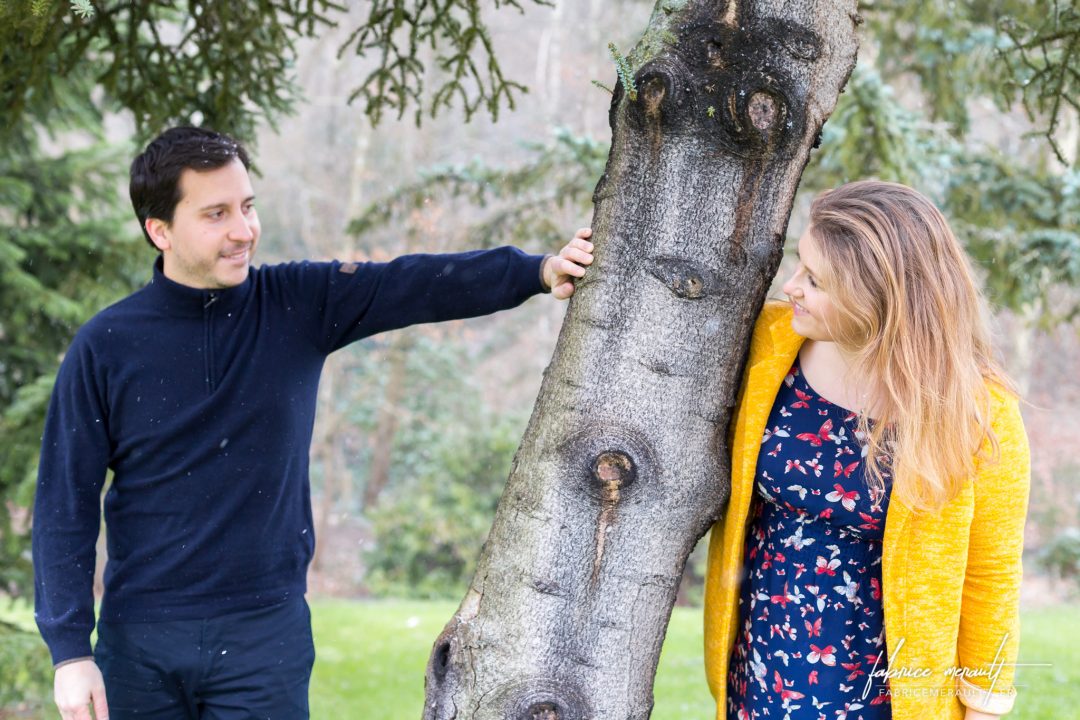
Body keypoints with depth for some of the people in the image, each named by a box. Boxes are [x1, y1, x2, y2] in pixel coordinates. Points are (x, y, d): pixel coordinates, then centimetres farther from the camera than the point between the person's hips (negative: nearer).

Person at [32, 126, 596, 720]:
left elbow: (419, 283, -10)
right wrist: (70, 651, -7)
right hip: (139, 641, 0)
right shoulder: (105, 346, -4)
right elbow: (65, 503, -2)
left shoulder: (299, 304, 0)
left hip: (266, 633, 0)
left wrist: (539, 270, -26)